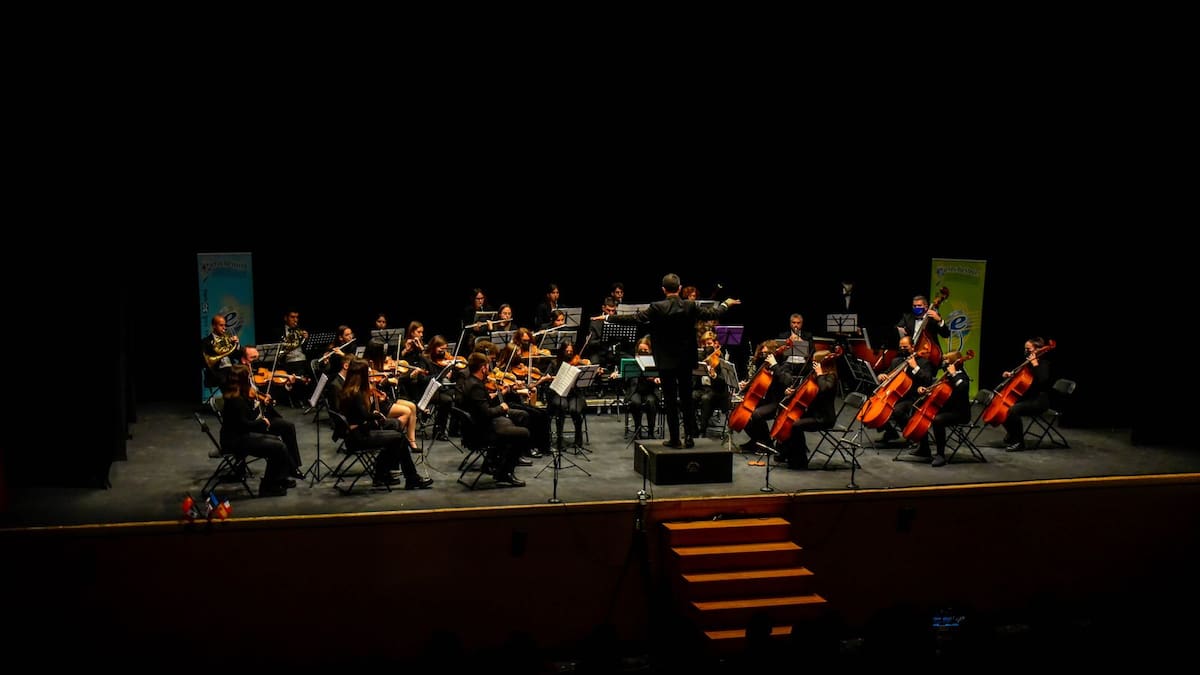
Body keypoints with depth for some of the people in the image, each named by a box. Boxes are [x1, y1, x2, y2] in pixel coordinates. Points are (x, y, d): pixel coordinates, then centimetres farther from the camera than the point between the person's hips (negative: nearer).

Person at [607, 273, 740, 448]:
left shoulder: (656, 308, -13)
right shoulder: (690, 306, -5)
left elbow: (634, 318, -13)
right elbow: (713, 314, 6)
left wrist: (608, 318, -4)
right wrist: (725, 304, 26)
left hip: (666, 361, -3)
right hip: (686, 360, 3)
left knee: (670, 401, 4)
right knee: (687, 398, 12)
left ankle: (674, 439, 5)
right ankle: (689, 437, 11)